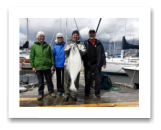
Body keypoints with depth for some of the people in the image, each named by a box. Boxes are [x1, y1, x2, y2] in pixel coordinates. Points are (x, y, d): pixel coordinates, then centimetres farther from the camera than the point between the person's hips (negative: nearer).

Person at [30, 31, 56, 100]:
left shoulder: (48, 46, 6)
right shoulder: (33, 46, 3)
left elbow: (51, 56, 6)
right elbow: (31, 57, 2)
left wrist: (52, 65, -1)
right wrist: (33, 66, -3)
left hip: (47, 66, 1)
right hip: (38, 67, -1)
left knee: (49, 80, 11)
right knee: (40, 81, 9)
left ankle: (51, 91, 25)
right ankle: (40, 93, 23)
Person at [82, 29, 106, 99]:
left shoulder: (99, 43, 9)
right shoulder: (85, 43, 7)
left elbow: (102, 54, 9)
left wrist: (104, 63, 3)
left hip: (97, 65, 1)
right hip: (88, 65, -1)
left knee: (98, 80, 6)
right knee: (87, 79, 7)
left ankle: (97, 93, 21)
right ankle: (87, 93, 23)